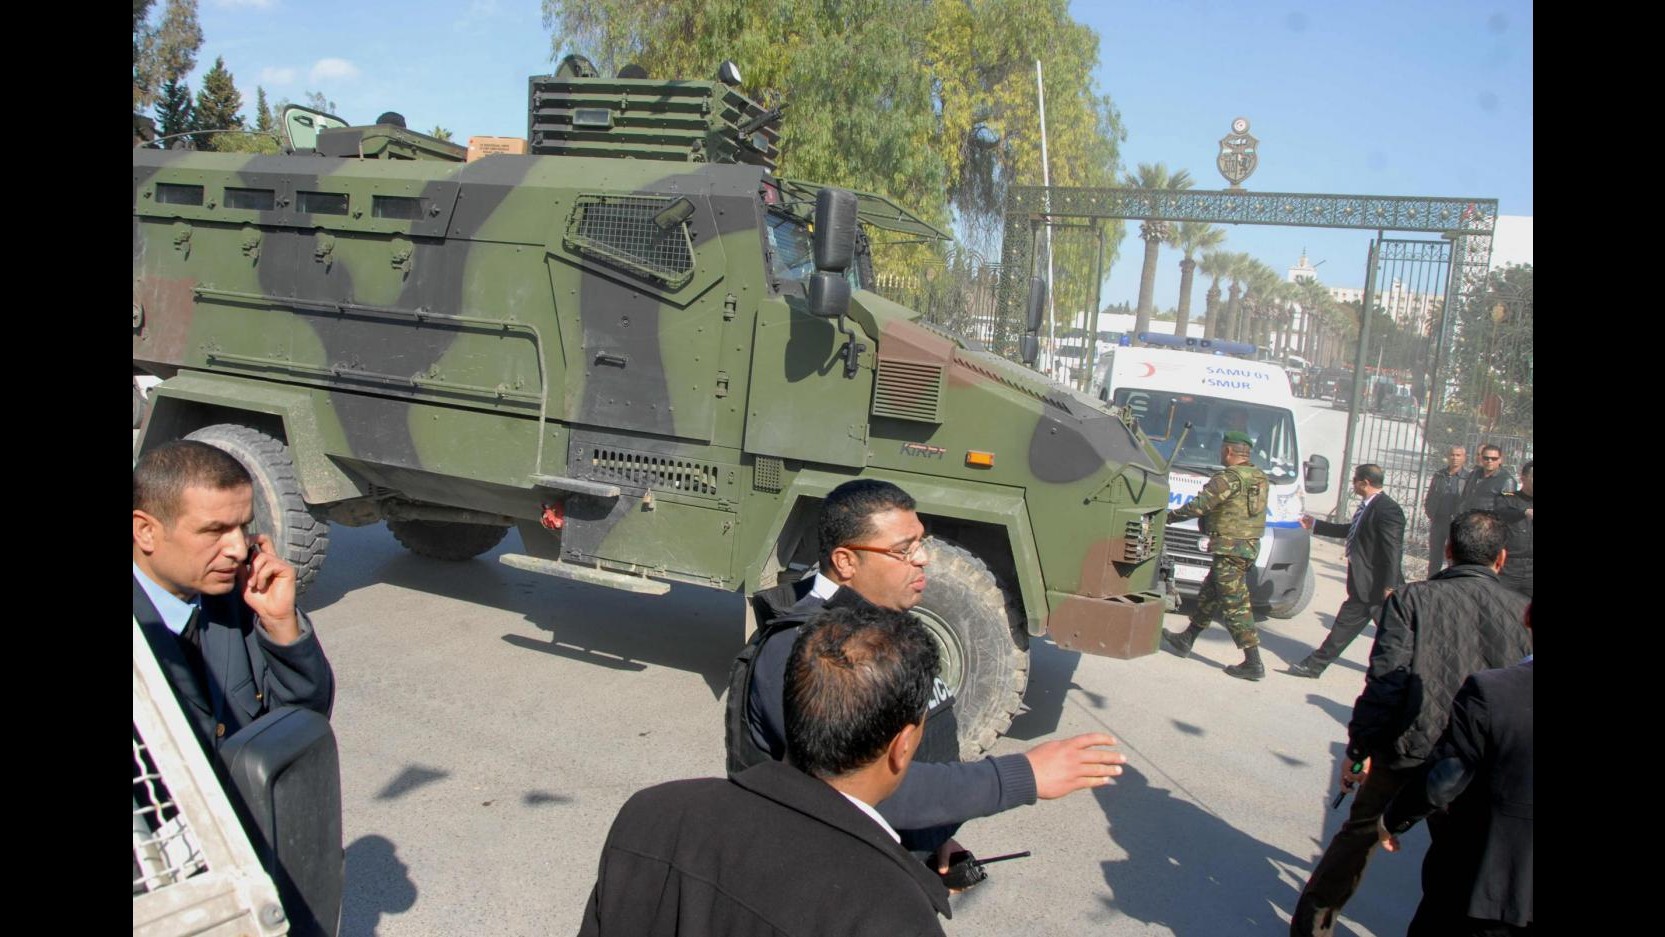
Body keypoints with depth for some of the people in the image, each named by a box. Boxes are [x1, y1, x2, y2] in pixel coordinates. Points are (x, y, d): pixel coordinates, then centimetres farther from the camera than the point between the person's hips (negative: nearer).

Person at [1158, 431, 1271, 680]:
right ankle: (1185, 641, 30)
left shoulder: (1230, 477, -15)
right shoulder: (1260, 478, 14)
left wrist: (1171, 515, -5)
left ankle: (1253, 663, -7)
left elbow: (1200, 505, -19)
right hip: (1249, 547, 10)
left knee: (1235, 605, -7)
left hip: (1230, 549, -10)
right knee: (1208, 594, 19)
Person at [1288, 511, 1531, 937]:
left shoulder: (1411, 598, -9)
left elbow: (1384, 682, -13)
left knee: (1359, 833, 16)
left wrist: (1358, 748, -5)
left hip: (1407, 751, -1)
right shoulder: (1522, 611, -2)